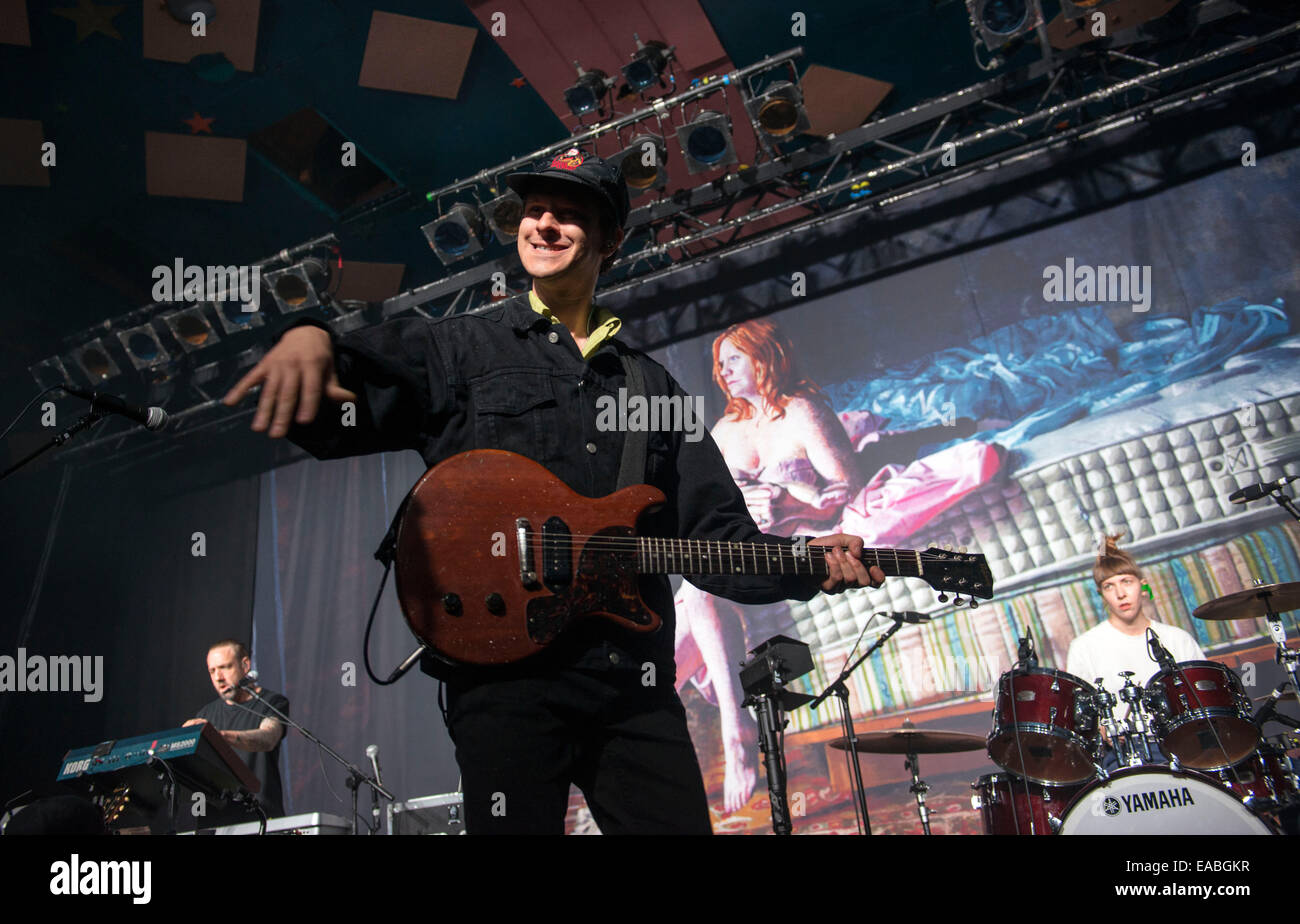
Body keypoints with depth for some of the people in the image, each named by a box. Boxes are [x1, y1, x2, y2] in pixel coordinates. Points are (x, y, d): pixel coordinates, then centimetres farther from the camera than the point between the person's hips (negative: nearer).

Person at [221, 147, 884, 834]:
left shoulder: (652, 385, 17)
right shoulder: (460, 349, 7)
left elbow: (716, 531, 13)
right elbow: (328, 413, -6)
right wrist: (310, 341, -27)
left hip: (635, 677, 4)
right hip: (503, 667, -3)